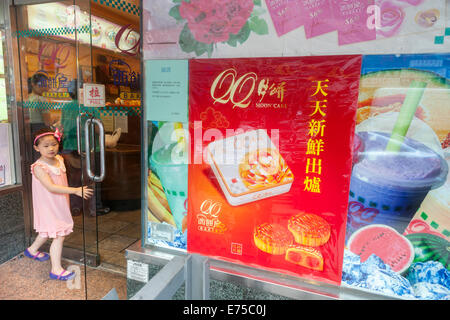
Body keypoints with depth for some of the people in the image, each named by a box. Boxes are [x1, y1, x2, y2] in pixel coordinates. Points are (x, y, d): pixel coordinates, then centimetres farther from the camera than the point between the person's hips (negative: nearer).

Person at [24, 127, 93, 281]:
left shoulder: (59, 159, 2)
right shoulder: (39, 167, -22)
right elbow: (51, 187, -31)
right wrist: (75, 190, -37)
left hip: (60, 205, 8)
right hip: (48, 208, -8)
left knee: (47, 231, 26)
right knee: (59, 236, -5)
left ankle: (32, 250, 51)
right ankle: (56, 270, 8)